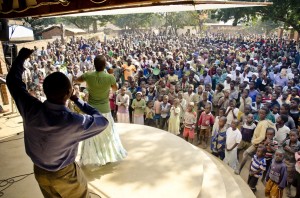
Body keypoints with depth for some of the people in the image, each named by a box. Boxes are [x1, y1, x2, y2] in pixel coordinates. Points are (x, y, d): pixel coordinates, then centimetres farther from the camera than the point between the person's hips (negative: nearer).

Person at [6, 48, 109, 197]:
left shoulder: (31, 109, -25)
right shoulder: (73, 122, -38)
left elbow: (13, 80, -6)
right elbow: (102, 122, -18)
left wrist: (21, 57, 6)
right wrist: (77, 100, -16)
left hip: (39, 171, 5)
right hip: (64, 174, -4)